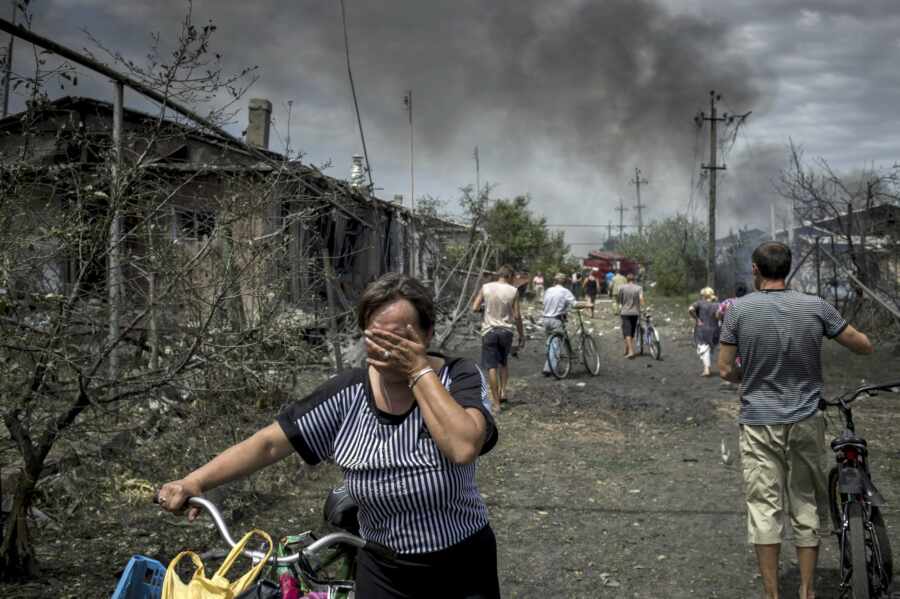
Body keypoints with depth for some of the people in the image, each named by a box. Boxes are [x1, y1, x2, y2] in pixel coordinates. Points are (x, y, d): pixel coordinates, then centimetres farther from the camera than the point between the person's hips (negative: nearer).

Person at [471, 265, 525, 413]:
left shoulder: (486, 288, -2)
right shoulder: (513, 291, -3)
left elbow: (474, 308, -3)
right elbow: (517, 316, -2)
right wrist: (521, 336, 6)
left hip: (489, 330, -1)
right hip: (506, 330, 1)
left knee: (491, 367, 1)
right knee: (504, 362, 25)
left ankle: (496, 403, 0)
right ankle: (503, 391, 16)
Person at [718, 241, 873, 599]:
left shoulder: (739, 310, -8)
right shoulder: (816, 307, -5)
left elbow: (725, 370, -5)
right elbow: (864, 347, 4)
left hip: (759, 424, -1)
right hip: (806, 422, 2)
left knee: (764, 509, 4)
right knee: (805, 506, 12)